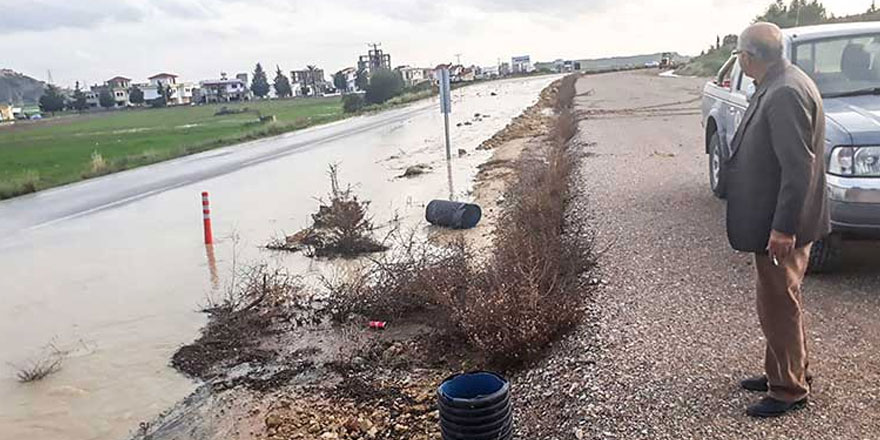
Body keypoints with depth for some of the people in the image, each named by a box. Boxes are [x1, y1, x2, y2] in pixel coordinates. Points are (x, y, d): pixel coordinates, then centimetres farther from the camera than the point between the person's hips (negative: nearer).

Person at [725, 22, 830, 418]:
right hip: (773, 221, 10)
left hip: (781, 226, -10)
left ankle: (790, 389, 18)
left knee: (779, 306, 3)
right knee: (779, 303, 21)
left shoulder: (787, 93, -23)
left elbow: (798, 167, -26)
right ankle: (780, 371, 36)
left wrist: (783, 228, -24)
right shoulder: (775, 87, 9)